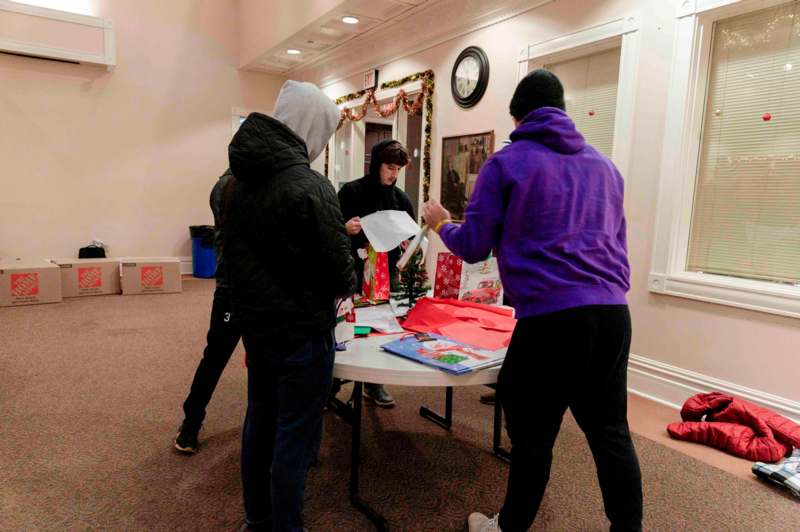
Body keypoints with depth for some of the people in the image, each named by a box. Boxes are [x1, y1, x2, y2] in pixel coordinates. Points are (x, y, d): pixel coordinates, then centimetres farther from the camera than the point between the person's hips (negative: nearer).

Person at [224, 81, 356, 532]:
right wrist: (347, 284, 3)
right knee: (296, 435, 5)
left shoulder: (241, 179, 5)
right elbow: (338, 267, -18)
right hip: (301, 330, -8)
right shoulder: (309, 186, -21)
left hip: (255, 322, 9)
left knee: (260, 420, 21)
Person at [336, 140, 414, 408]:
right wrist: (345, 229, -28)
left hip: (387, 271, 5)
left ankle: (374, 384, 25)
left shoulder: (401, 198, 8)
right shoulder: (351, 191, -6)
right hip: (354, 272, -4)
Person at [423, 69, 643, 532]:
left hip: (550, 318, -5)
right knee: (612, 433, 15)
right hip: (613, 313, 6)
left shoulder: (507, 163, 2)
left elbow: (473, 247, 3)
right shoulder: (605, 166, 18)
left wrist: (442, 223, 23)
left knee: (533, 437, 9)